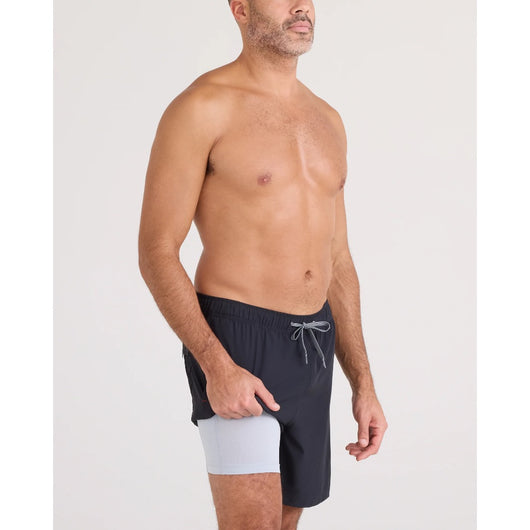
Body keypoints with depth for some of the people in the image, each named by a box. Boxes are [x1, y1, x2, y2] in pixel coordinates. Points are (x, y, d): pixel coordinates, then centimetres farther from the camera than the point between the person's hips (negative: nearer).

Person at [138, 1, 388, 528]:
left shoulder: (326, 120, 13)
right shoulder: (202, 108, -9)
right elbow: (156, 252, -12)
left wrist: (362, 383, 11)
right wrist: (217, 366, -23)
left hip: (313, 351, 7)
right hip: (234, 345, -7)